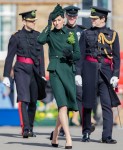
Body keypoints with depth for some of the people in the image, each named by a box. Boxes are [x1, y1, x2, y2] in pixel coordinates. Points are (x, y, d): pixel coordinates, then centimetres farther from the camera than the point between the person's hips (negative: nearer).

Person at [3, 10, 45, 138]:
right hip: (21, 70, -4)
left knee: (33, 101, 8)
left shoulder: (38, 36, 10)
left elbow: (41, 56, 12)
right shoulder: (16, 37, -2)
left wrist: (42, 74, 8)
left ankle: (30, 128, 20)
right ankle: (25, 129, -22)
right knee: (23, 99, -17)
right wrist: (6, 76, -4)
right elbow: (10, 57, -1)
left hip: (35, 70, 4)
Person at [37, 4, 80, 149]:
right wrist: (48, 25, -10)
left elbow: (78, 54, 8)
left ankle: (55, 136, 27)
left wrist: (71, 56, -14)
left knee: (66, 106, 9)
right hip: (55, 71, -4)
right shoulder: (50, 34, 4)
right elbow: (40, 40, -19)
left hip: (69, 71, 4)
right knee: (63, 105, -16)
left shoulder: (71, 34, 10)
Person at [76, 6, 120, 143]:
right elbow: (80, 54, 5)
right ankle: (86, 133, 18)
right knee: (87, 104, 5)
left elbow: (116, 57, 6)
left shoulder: (113, 34, 7)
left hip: (106, 71, 0)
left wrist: (115, 75, -3)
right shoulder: (86, 34, 7)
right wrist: (78, 73, -2)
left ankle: (107, 136, -5)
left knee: (107, 104, -6)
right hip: (90, 70, 0)